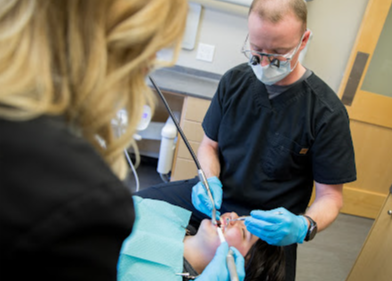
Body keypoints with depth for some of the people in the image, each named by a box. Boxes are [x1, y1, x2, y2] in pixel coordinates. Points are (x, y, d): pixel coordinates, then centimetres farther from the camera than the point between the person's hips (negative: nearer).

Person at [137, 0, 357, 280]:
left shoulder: (327, 112, -15)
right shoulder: (234, 80, -3)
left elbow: (330, 194, -9)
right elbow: (210, 144, 6)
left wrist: (303, 226, -30)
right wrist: (211, 180, -14)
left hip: (269, 226, -3)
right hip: (213, 196, 4)